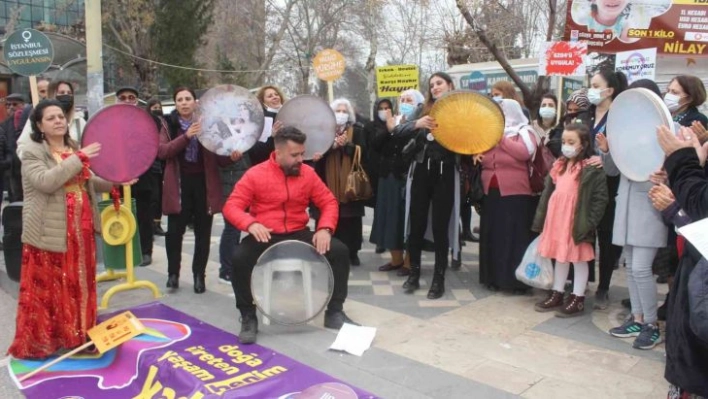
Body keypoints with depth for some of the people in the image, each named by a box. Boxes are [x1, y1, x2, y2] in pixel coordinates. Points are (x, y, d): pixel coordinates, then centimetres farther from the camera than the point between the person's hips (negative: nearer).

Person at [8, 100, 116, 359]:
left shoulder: (74, 148, 13)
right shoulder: (32, 152, -8)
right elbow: (46, 182, -25)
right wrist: (79, 159, -26)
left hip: (80, 229, 7)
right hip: (49, 232, -6)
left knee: (79, 284, 14)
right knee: (47, 287, 0)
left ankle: (77, 334, 28)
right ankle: (38, 341, 14)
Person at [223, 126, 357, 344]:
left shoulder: (308, 173, 2)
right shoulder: (255, 175, -8)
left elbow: (328, 202, 5)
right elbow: (231, 206, -10)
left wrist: (325, 229, -14)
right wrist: (251, 224, -31)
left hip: (299, 235, 3)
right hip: (265, 237, -3)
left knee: (340, 251, -15)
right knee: (240, 258, -32)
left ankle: (335, 312, 2)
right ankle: (248, 318, -8)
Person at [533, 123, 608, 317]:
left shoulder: (592, 169, -11)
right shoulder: (558, 166, 9)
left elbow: (600, 198, -13)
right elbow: (548, 193, 12)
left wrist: (588, 223, -17)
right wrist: (541, 219, 8)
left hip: (577, 222, -6)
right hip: (556, 219, 7)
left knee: (579, 259, 7)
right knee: (560, 257, 17)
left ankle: (577, 299, 17)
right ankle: (557, 293, 28)